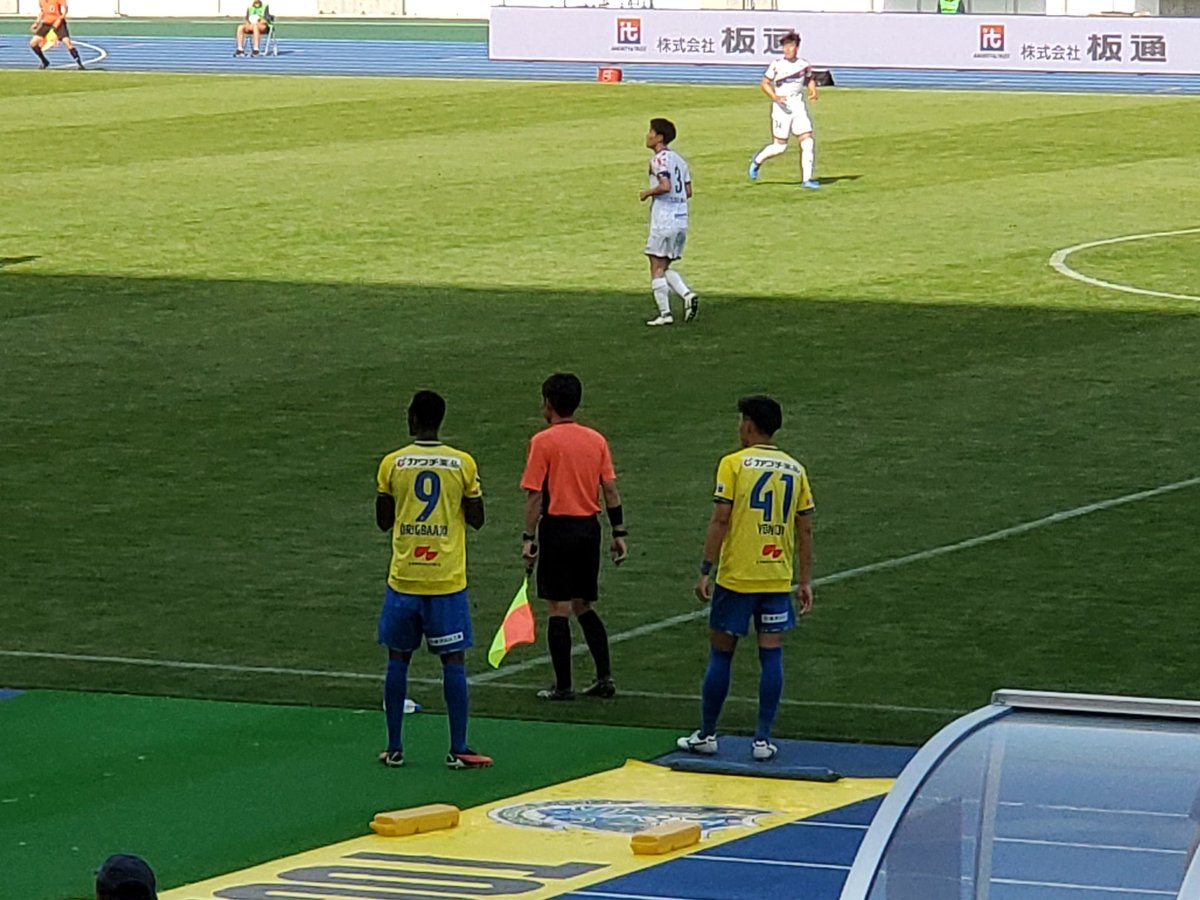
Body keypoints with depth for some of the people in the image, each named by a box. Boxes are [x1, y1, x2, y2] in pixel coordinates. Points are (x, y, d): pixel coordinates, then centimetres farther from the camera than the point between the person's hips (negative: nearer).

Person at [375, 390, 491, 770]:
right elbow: (476, 519, 1)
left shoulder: (392, 463, -3)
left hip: (403, 579, 1)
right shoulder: (463, 463, -4)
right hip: (448, 581, -1)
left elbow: (383, 521, 3)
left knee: (398, 659, 10)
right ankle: (458, 750, 0)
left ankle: (394, 748, 11)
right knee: (453, 660, 3)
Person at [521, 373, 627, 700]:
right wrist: (619, 533, 11)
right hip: (589, 527, 5)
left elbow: (534, 495, -12)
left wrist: (528, 538, -8)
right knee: (584, 607, 16)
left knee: (559, 609, 0)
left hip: (557, 528, -5)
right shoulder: (596, 440, 6)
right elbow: (610, 489, 6)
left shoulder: (542, 442, -9)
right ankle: (604, 677, 10)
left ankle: (563, 686, 2)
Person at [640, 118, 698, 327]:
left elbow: (665, 186, -24)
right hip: (681, 218, 8)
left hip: (663, 221, -8)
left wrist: (648, 193, -8)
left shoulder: (659, 159, -11)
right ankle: (687, 294, -2)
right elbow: (688, 191, 14)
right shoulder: (679, 159, 14)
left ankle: (664, 313, -2)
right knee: (664, 267, 16)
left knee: (657, 268, -1)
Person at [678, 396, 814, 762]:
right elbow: (805, 529, 7)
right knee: (771, 655, 4)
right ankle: (763, 740, 2)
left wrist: (705, 571, -7)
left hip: (736, 576, -3)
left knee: (721, 653, 7)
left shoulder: (734, 464, -6)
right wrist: (806, 581, 12)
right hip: (778, 579, 3)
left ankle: (707, 735, 14)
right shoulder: (795, 470, 7)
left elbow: (720, 520, -10)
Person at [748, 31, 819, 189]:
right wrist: (775, 97, -16)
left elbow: (809, 80, 22)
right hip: (782, 108, -3)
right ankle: (758, 160, 28)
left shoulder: (804, 65, 3)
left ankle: (806, 179, -1)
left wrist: (813, 93, 3)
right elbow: (765, 83, -1)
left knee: (807, 143, -7)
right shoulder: (777, 65, -6)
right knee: (780, 146, -1)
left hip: (799, 108, 3)